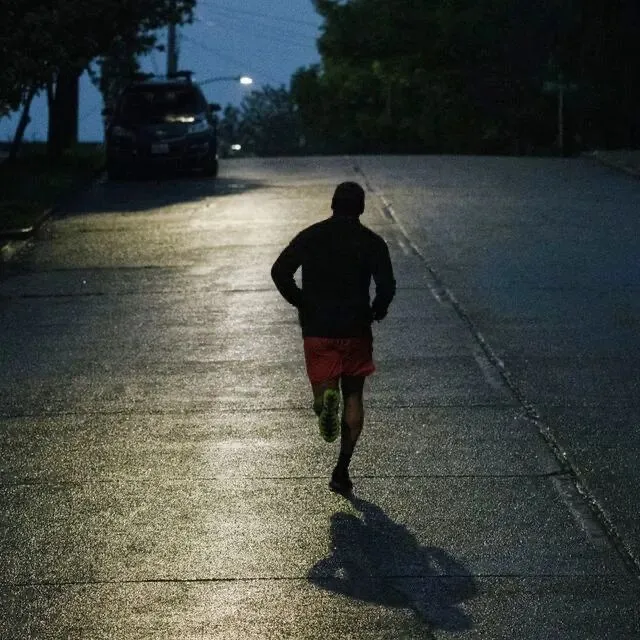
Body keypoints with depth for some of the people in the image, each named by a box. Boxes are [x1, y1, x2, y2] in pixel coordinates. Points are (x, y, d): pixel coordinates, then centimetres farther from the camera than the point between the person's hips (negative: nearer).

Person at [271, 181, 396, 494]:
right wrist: (377, 311, 7)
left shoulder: (310, 236, 4)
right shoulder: (372, 242, -1)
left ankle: (326, 401, -31)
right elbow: (386, 286, -13)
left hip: (316, 329, 0)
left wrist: (300, 302, 7)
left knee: (323, 387, 9)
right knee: (353, 396, 12)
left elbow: (279, 272, -7)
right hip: (356, 329, 0)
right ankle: (342, 470, 5)